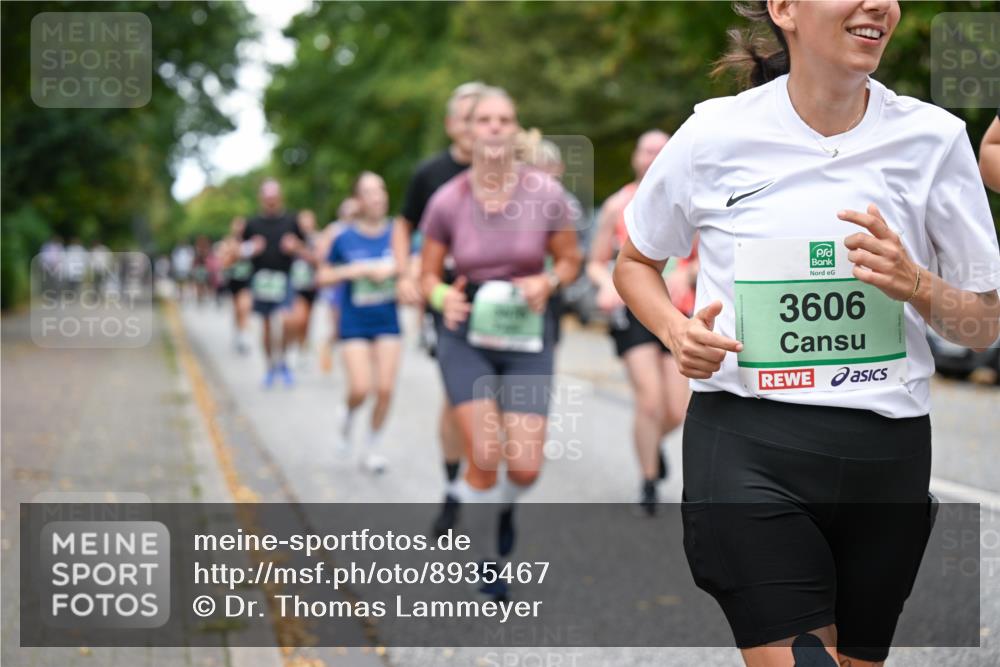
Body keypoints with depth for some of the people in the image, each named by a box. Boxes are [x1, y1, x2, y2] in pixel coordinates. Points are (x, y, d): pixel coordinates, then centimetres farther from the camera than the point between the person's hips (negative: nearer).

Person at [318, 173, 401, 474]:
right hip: (354, 322, -1)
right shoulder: (345, 239, -5)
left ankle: (373, 448, 17)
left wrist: (391, 269, -17)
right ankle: (349, 417, 25)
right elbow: (324, 277, 2)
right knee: (360, 389, -11)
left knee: (385, 389, -3)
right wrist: (354, 270, -14)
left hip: (387, 321, 1)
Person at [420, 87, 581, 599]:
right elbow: (428, 274, 4)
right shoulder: (447, 201, -7)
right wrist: (443, 298, -18)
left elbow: (570, 260, 5)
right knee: (485, 456, -13)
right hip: (467, 335, 0)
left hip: (527, 335, 1)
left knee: (525, 468, -5)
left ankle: (503, 504, 34)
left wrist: (547, 282, -16)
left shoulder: (545, 193, -9)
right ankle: (485, 562, 12)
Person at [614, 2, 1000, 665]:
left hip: (886, 454, 2)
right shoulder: (716, 133, -1)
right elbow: (634, 262, 15)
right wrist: (677, 330, -5)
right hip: (745, 444, -2)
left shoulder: (934, 138, 1)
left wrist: (914, 284, -13)